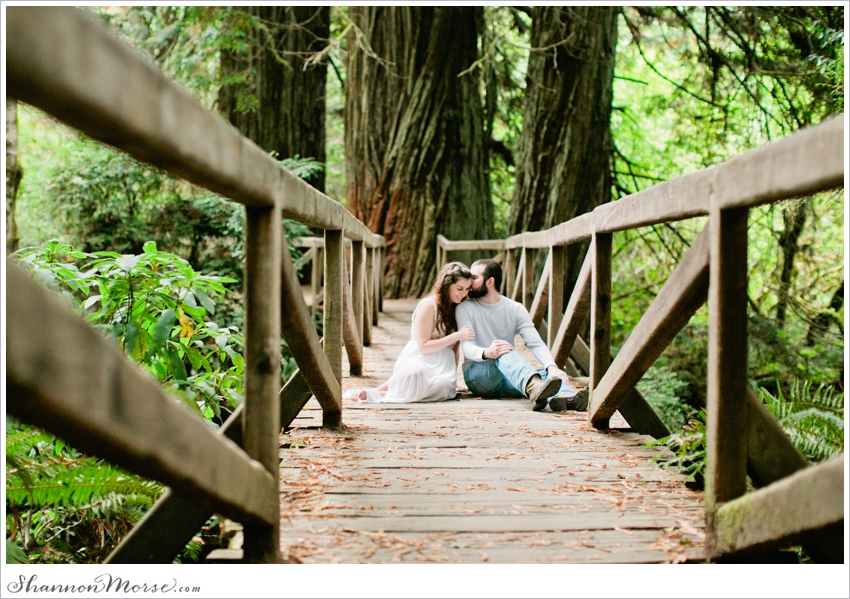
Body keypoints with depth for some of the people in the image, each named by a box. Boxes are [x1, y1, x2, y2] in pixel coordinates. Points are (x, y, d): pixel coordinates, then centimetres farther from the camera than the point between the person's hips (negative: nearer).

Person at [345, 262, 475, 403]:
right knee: (416, 373, -42)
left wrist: (453, 380, 11)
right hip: (419, 361, -7)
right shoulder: (428, 305, -6)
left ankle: (380, 393, -16)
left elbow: (454, 346, 15)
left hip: (441, 370, 7)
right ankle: (374, 392, -19)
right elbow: (423, 346, -11)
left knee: (443, 386, -29)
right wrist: (456, 336, -15)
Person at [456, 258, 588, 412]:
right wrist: (486, 353, -37)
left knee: (547, 374, -27)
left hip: (509, 379, 3)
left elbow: (536, 343, -4)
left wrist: (552, 366, -26)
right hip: (478, 373, -3)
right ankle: (533, 387, -68)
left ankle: (565, 395, -63)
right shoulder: (465, 308, 2)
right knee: (506, 353, -35)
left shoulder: (515, 309, 7)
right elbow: (467, 346, -13)